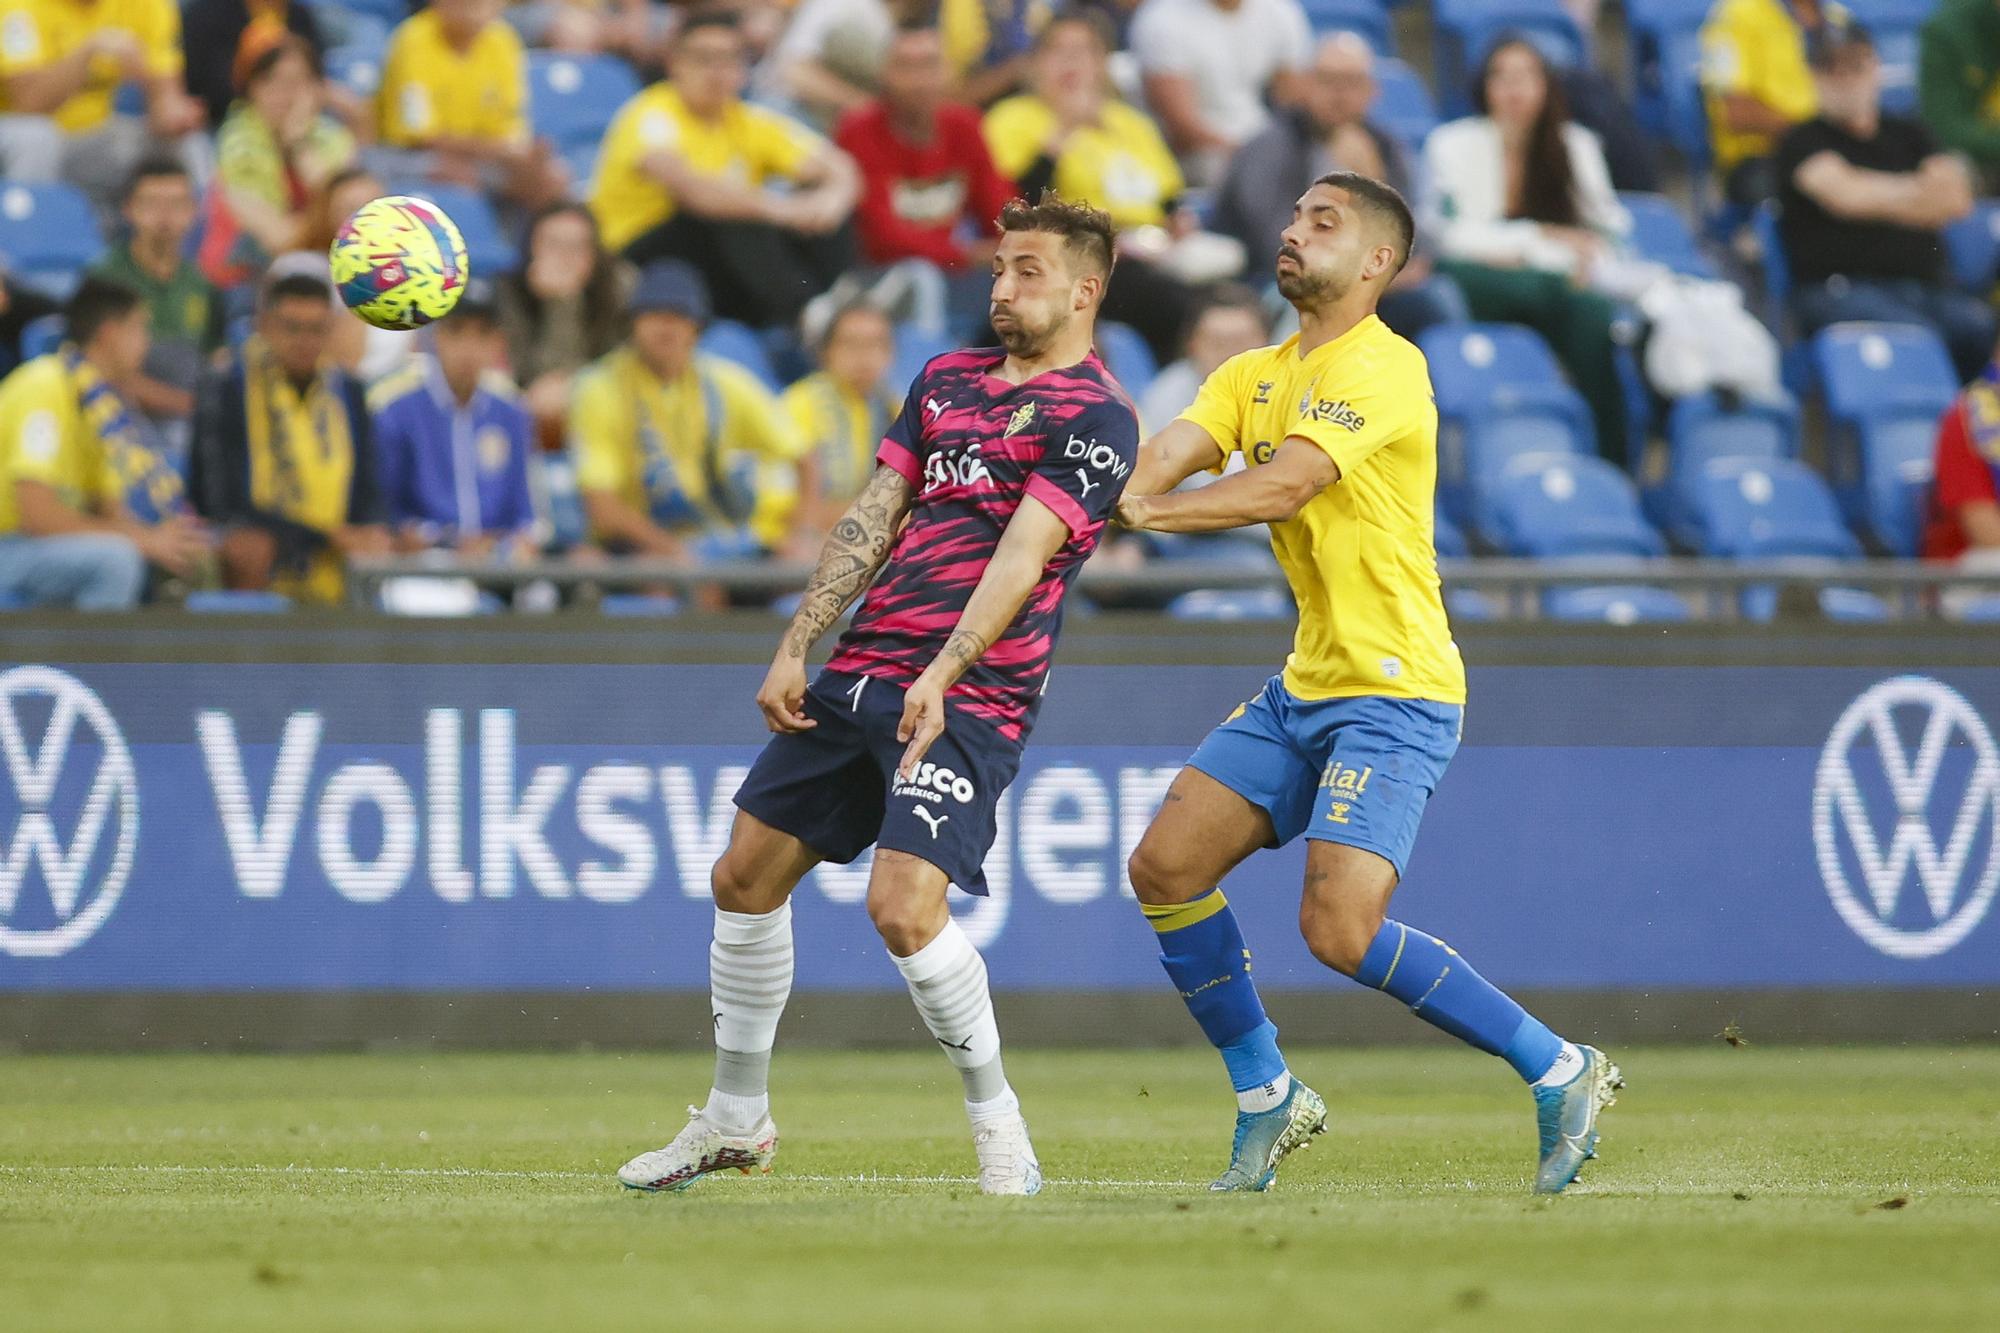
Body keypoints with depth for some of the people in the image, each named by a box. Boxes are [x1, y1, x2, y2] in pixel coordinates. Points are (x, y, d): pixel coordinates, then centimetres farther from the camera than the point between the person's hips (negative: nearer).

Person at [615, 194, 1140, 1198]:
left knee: (904, 907, -22)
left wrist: (941, 679, -26)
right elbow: (873, 520, 16)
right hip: (860, 669, 8)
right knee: (747, 877, 8)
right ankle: (736, 1121, 23)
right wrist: (795, 650, 8)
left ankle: (995, 1117, -2)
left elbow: (1021, 558, -17)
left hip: (969, 697, -8)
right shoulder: (946, 379, 17)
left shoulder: (1095, 416, -7)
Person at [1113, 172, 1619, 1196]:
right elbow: (1168, 455, -3)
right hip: (1305, 688, 9)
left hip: (1393, 694, -9)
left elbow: (1283, 486, -25)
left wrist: (1145, 511, -29)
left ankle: (1557, 1072, -5)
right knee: (1165, 867, 1)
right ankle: (1266, 1099, 15)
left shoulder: (1382, 370, -13)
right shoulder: (1255, 376, 13)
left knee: (1340, 929, -19)